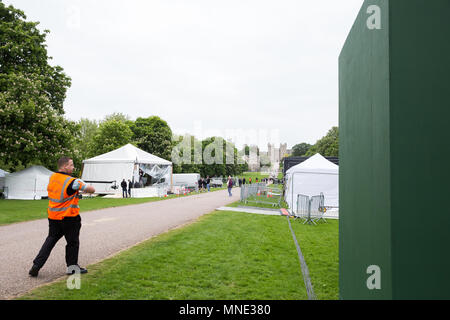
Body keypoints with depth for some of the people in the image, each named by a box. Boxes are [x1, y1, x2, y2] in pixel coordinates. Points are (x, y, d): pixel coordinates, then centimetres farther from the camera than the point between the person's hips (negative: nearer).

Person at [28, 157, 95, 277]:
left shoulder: (52, 177, 1)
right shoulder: (72, 182, -20)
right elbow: (92, 190, -17)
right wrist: (83, 188, 7)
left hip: (53, 216, 6)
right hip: (69, 218, -6)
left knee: (51, 239, 18)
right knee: (72, 241, 10)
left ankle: (36, 265, 14)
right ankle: (72, 266, 21)